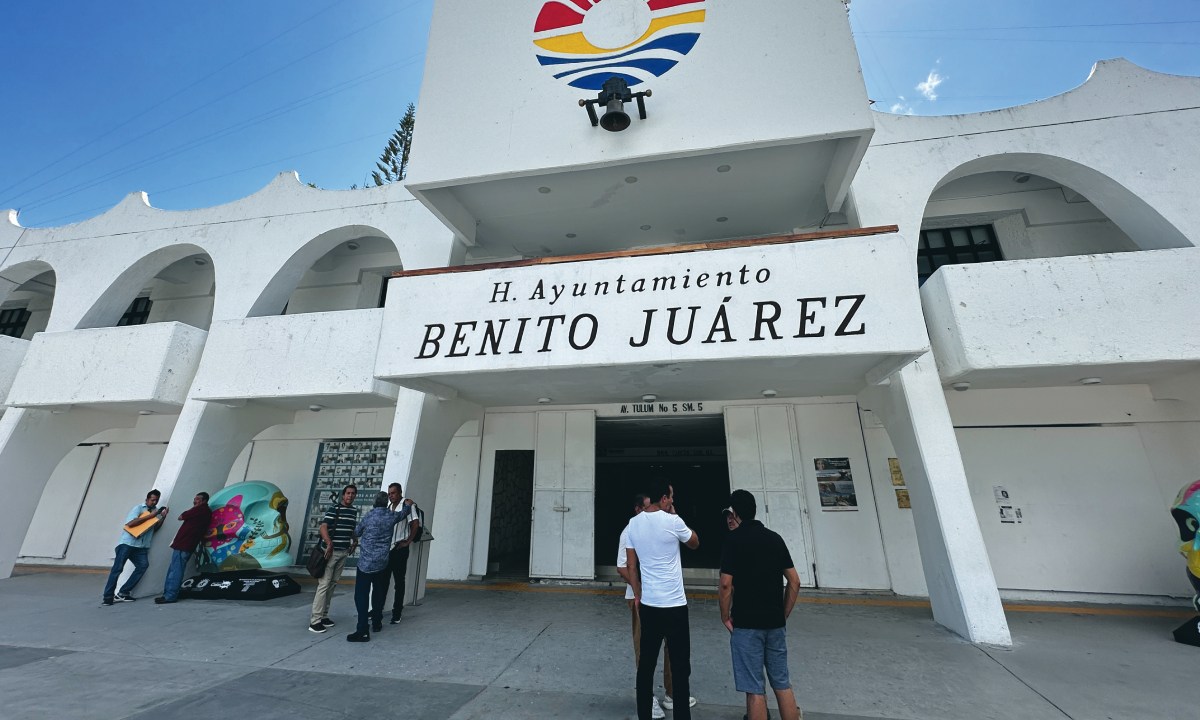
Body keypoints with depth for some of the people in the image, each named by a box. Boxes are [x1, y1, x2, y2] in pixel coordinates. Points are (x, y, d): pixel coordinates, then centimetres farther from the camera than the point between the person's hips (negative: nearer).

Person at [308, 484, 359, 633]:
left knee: (333, 584, 12)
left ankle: (324, 615, 21)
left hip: (344, 552, 7)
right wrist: (329, 544, -30)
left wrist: (355, 541, 15)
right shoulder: (334, 508, -10)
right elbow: (323, 527, -19)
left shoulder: (354, 511, 11)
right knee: (324, 584, -6)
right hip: (331, 551, -7)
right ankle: (315, 620, 0)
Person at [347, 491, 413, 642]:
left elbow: (356, 533, 7)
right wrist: (407, 503, 40)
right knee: (378, 593, 17)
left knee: (361, 595, -2)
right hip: (382, 562, 4)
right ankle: (377, 623, 27)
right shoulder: (392, 516, -1)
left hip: (366, 562, -4)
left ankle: (362, 631, -7)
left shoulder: (369, 517, -8)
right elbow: (404, 512, 20)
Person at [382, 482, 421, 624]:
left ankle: (397, 614, 13)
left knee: (399, 582, 4)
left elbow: (415, 523, -15)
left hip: (400, 549, -5)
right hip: (386, 548, 6)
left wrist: (408, 541, -12)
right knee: (382, 580, 14)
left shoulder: (407, 504, -9)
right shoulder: (388, 506, 10)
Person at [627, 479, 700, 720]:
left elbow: (631, 567, 5)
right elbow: (695, 543, 6)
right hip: (674, 604, -5)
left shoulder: (633, 523, -1)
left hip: (647, 603, 5)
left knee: (646, 663, 15)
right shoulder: (672, 521, -15)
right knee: (680, 666, 9)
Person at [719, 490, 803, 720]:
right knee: (782, 683, 18)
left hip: (746, 624, -5)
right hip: (775, 623, 5)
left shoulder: (734, 539, -12)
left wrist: (725, 617, -3)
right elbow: (794, 582, 6)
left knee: (754, 688, 6)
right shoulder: (775, 538, 4)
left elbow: (726, 584, -17)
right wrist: (783, 615, 15)